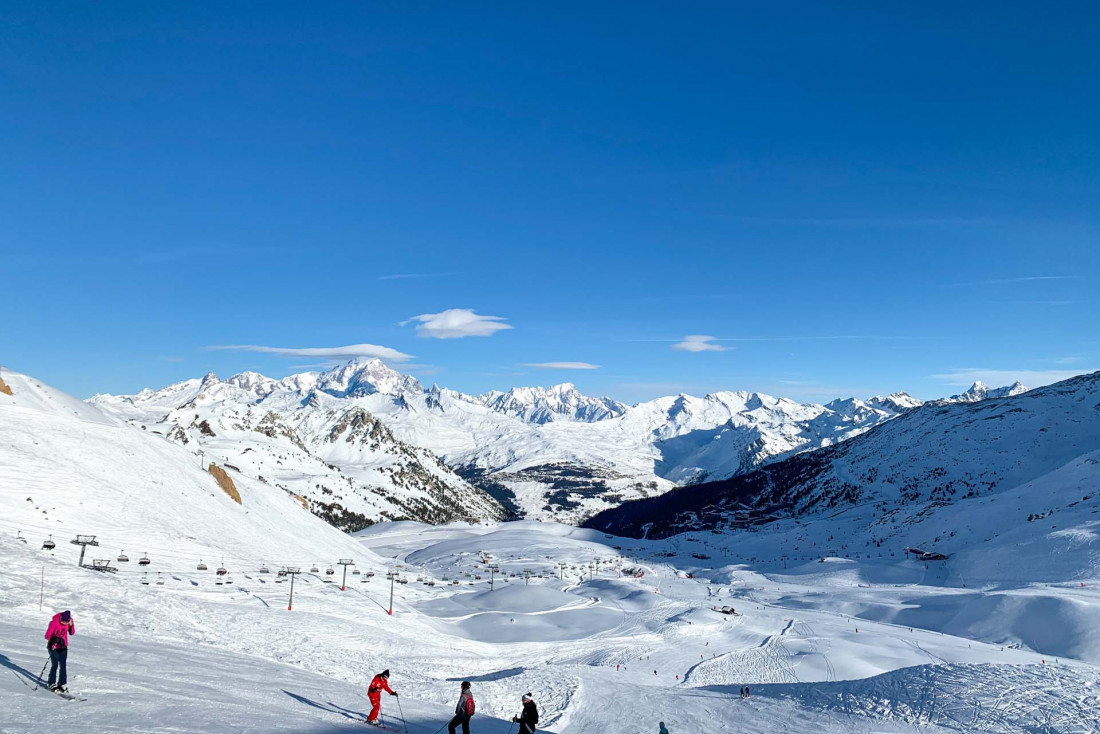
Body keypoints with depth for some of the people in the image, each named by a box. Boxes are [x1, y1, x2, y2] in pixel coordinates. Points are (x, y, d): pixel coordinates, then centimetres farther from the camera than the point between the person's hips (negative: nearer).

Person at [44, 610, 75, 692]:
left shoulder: (68, 622, -5)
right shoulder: (54, 623, -19)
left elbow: (72, 633, 0)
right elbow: (47, 635, -17)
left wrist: (71, 625, -16)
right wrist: (56, 639, -31)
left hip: (63, 647, 4)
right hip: (54, 647, -4)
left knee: (63, 666, 3)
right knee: (55, 665, -6)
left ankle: (62, 683, 11)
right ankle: (51, 683, 9)